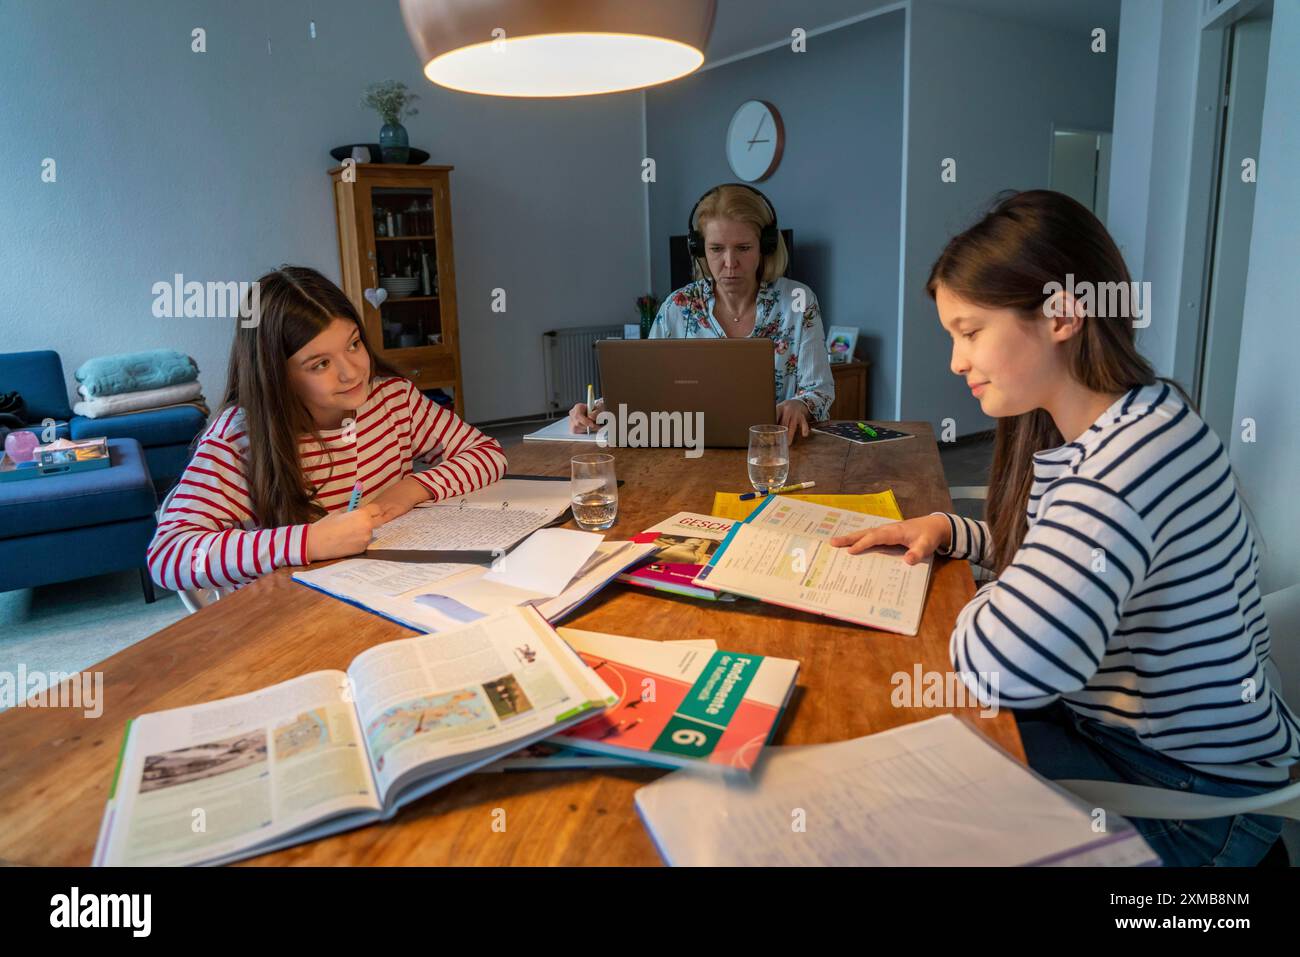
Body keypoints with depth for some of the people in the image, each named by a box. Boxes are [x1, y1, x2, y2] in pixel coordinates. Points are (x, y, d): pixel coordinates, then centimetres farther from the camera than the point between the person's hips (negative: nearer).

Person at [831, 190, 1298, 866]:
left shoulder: (1141, 449, -32)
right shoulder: (1073, 429, 1)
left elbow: (1005, 664, -44)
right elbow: (1046, 554, 15)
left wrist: (984, 607, -21)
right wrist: (947, 531, -1)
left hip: (1192, 791, -8)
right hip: (1111, 724, 8)